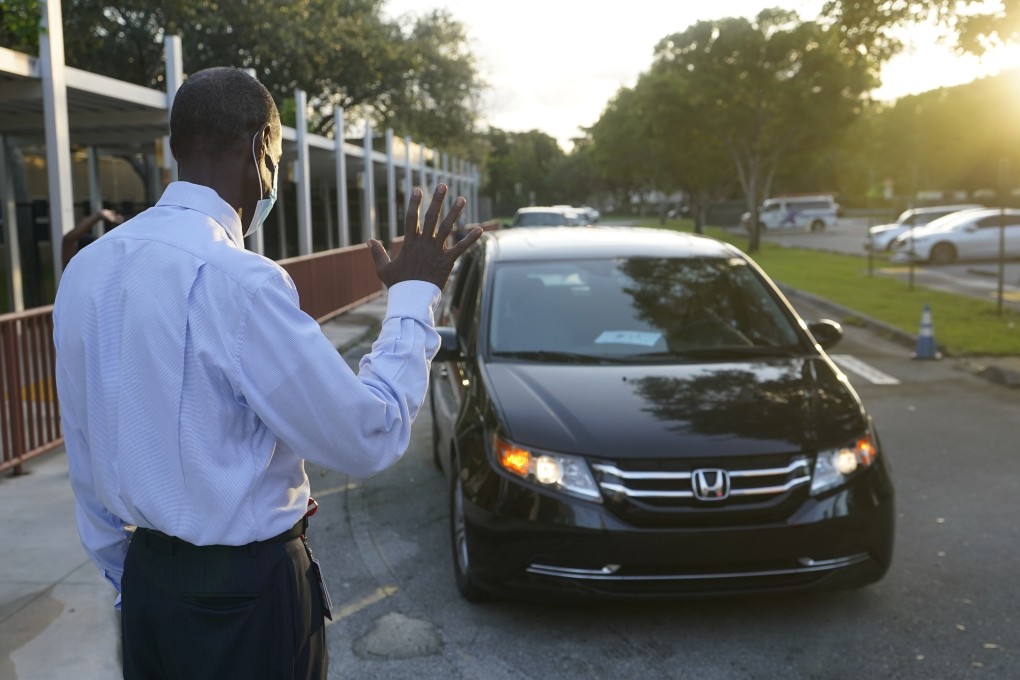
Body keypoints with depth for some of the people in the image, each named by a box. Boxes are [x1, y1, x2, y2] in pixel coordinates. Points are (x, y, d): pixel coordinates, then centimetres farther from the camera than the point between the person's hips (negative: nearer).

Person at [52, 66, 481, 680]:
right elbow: (370, 438, -20)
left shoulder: (86, 270, 0)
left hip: (146, 585, 7)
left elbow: (87, 458, 8)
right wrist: (415, 296, -9)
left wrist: (127, 575, 20)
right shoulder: (237, 279, -24)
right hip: (245, 595, -7)